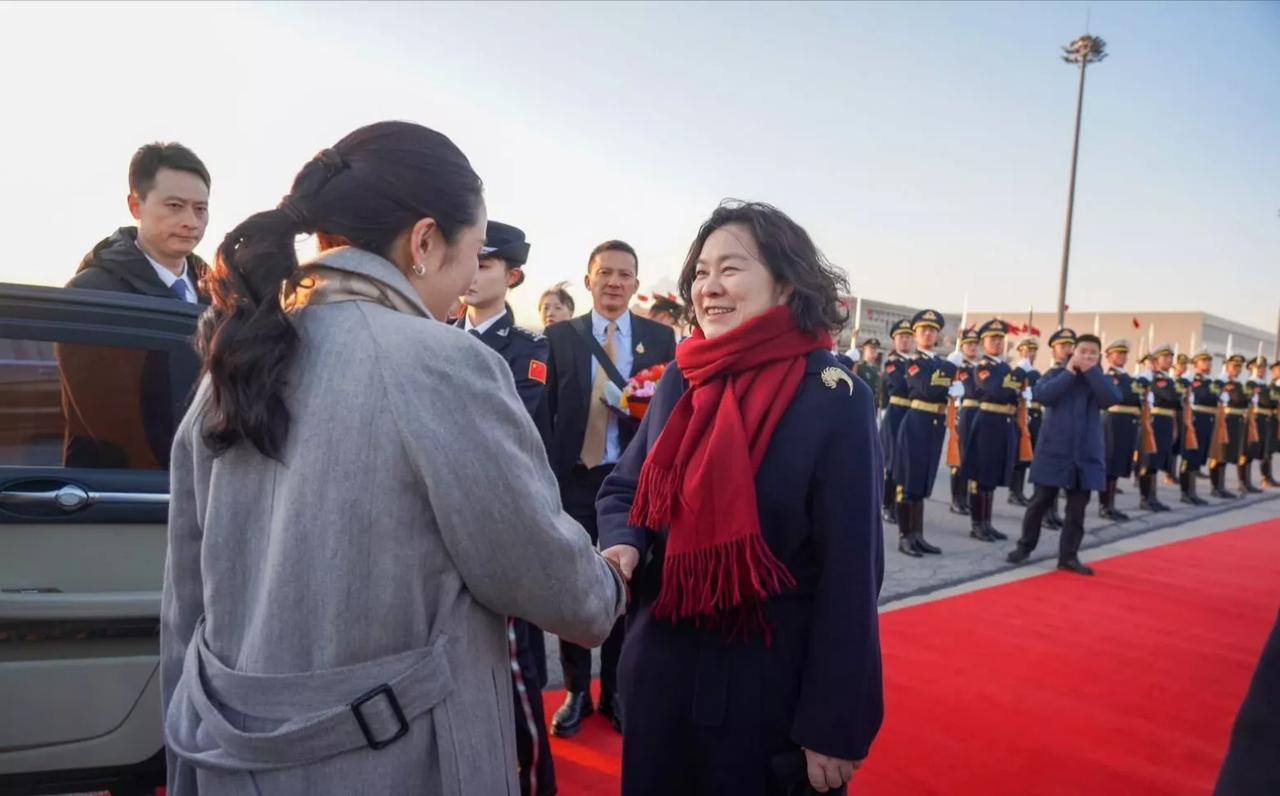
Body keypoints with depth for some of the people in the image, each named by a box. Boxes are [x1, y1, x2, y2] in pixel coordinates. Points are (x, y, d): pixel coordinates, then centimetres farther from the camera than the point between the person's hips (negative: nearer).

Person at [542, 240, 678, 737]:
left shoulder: (660, 337, 3)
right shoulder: (560, 335, 2)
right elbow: (547, 409, -1)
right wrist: (547, 473, -6)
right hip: (573, 478, 0)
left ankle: (616, 691, 29)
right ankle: (576, 692, 28)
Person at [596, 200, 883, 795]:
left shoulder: (835, 401, -15)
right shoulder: (679, 380, 0)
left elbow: (849, 573, -15)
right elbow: (624, 489, 10)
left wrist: (833, 726, -14)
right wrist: (623, 545, -12)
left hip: (771, 682, -5)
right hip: (660, 667, 5)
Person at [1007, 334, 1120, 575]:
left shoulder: (1100, 380, 8)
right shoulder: (1056, 374, 2)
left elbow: (1112, 398, -12)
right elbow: (1042, 395, -17)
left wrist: (1091, 371, -13)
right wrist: (1069, 371, -14)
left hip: (1086, 454, 2)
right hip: (1054, 450, -2)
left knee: (1077, 508, 4)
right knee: (1040, 501, 4)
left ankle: (1069, 556, 13)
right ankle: (1025, 546, 19)